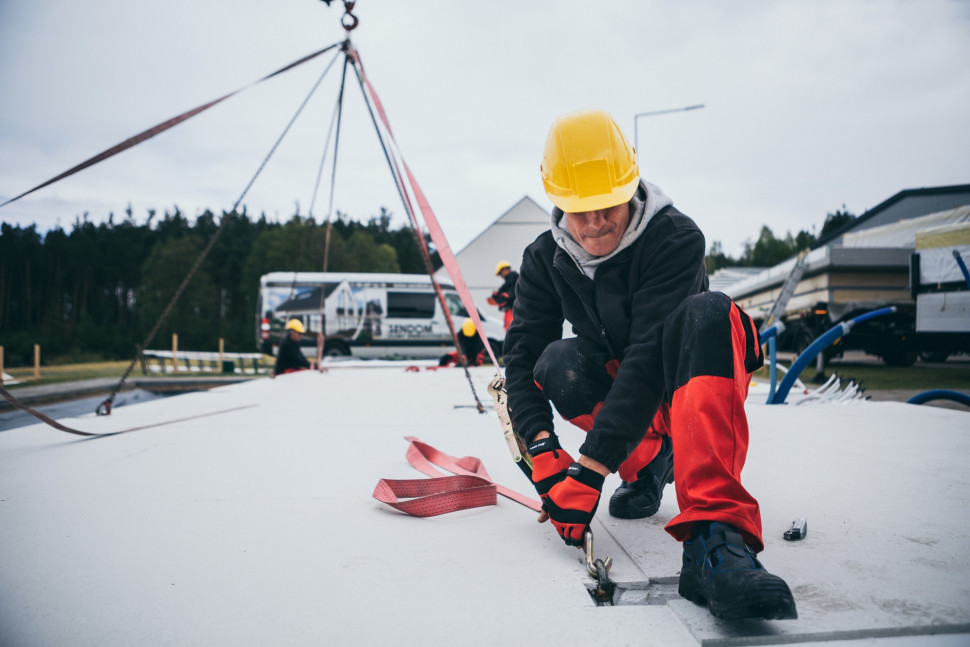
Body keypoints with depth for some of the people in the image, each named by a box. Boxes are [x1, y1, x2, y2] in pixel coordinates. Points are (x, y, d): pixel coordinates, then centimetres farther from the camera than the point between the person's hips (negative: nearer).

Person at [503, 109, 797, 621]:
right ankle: (649, 461, -5)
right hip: (614, 382, 4)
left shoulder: (676, 238, -23)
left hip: (688, 379, -3)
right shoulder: (546, 259, -8)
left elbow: (650, 355, -33)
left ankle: (713, 538, -53)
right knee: (558, 365, -30)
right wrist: (541, 446, -29)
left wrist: (590, 466, -39)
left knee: (706, 314, -38)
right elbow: (522, 355, -12)